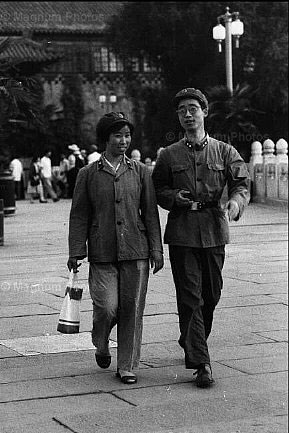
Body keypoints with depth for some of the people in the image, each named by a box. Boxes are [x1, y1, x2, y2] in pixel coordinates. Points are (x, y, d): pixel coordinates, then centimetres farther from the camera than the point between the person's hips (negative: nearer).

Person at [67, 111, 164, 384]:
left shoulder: (140, 172, 8)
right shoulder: (88, 174, 5)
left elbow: (150, 213, 8)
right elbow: (79, 216, 6)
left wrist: (156, 250, 3)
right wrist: (76, 253, 0)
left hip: (136, 251, 1)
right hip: (102, 254, -1)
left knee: (132, 310, 1)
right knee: (107, 307, -9)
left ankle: (127, 366, 13)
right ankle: (101, 346, 23)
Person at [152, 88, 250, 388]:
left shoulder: (224, 152, 6)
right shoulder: (169, 155, 7)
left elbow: (241, 184, -2)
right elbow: (157, 191, 12)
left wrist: (235, 202, -24)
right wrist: (174, 198, -9)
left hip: (214, 231, 2)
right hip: (182, 233, -1)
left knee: (211, 295, 10)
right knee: (190, 298, -7)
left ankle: (191, 341, 36)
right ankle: (200, 364, -5)